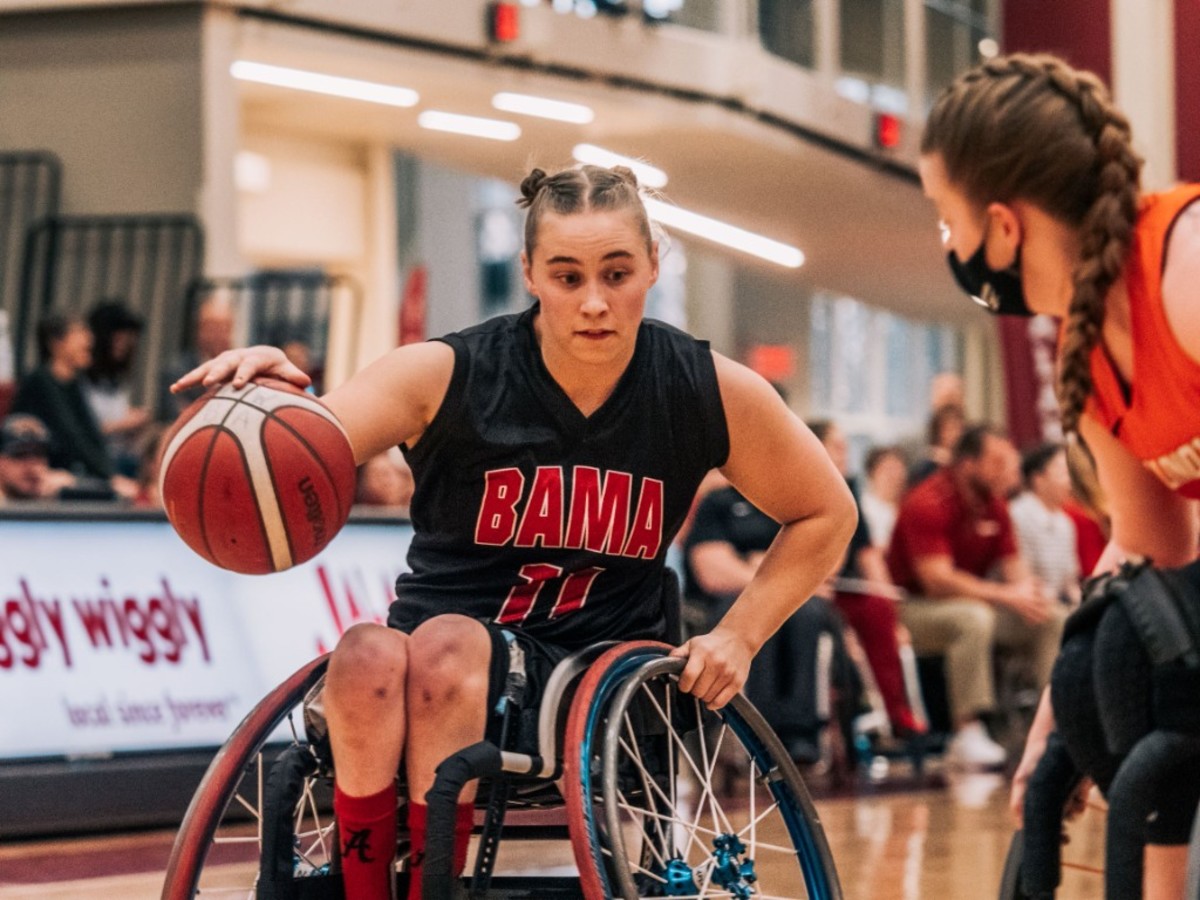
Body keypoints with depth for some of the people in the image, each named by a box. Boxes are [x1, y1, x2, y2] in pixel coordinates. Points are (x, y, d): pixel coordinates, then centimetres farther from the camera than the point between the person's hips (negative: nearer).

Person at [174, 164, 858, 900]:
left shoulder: (710, 392, -2)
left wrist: (737, 638, 1)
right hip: (440, 674, 1)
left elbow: (826, 515, 13)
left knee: (447, 644, -34)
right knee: (367, 655, -36)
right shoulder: (444, 377, -8)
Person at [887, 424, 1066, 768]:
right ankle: (967, 733, -38)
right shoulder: (929, 504, -20)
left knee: (1054, 619, -5)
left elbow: (1013, 565, 10)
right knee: (973, 618, -39)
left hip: (974, 602, 8)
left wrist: (1027, 589, -16)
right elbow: (938, 580, -27)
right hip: (915, 608, -8)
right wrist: (1006, 595, -27)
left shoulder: (993, 504, 5)